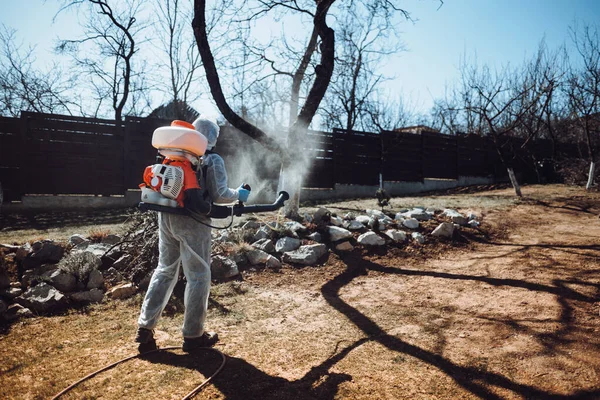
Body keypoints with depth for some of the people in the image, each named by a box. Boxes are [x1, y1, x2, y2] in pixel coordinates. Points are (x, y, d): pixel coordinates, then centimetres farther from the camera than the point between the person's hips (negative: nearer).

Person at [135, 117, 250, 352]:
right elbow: (219, 195, -9)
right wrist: (238, 195, 8)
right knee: (199, 276, 5)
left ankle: (145, 327, 19)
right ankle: (193, 335, 12)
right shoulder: (212, 160, -4)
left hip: (166, 216, 6)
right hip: (192, 220, -6)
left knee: (165, 270, 18)